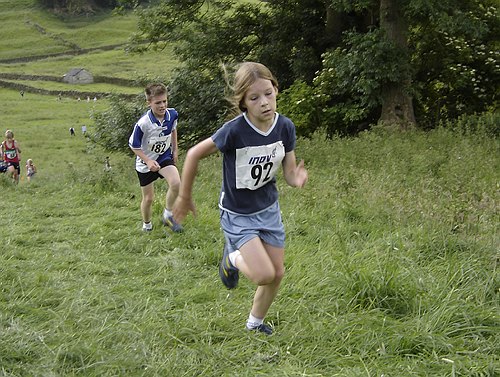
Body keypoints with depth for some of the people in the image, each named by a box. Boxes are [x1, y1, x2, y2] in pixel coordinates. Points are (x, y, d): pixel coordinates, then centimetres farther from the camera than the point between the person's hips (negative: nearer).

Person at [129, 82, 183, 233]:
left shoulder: (172, 114, -15)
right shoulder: (143, 123, -29)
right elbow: (134, 145, -15)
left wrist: (175, 149, 13)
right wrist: (148, 161, -23)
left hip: (164, 156, 3)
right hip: (145, 161, -3)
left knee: (176, 183, -24)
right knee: (148, 198, 9)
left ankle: (167, 215, 0)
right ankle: (146, 225, 37)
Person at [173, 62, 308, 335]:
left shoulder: (285, 127, -14)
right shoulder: (235, 130, -29)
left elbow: (289, 171, -5)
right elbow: (194, 154, -16)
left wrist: (297, 179, -30)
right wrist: (184, 198, -7)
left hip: (268, 208, 5)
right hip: (237, 213, -5)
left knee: (278, 273, 12)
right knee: (264, 275, -18)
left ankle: (255, 323, 39)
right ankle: (233, 258, 16)